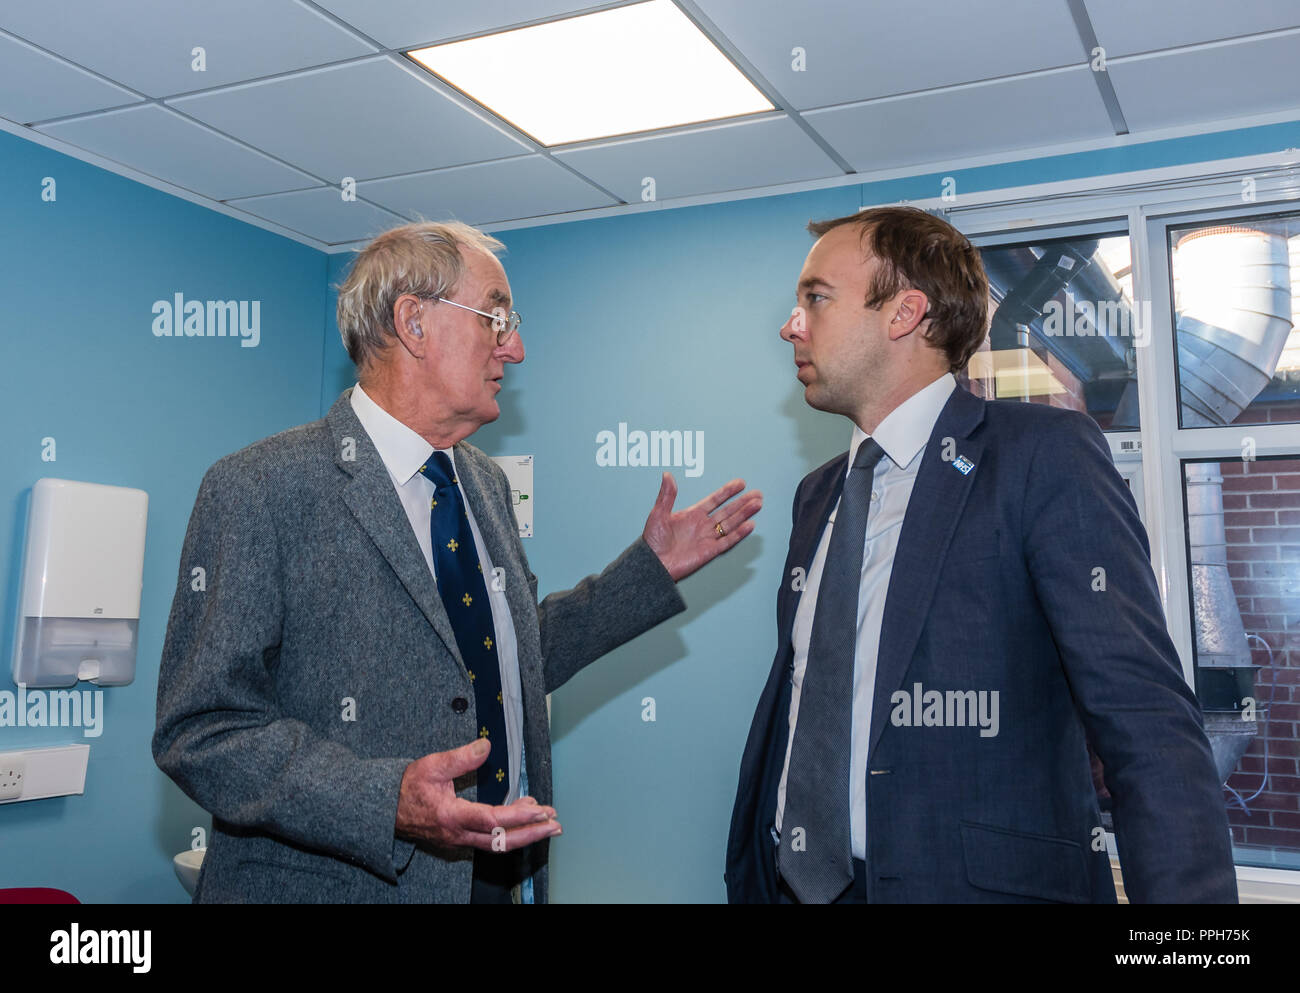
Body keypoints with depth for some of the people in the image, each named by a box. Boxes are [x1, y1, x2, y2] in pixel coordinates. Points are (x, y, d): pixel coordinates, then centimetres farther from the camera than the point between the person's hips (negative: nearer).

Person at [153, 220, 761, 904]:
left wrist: (652, 568, 9)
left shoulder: (486, 484, 8)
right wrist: (384, 802, -30)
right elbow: (200, 729, -18)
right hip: (342, 883, -6)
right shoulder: (257, 489, -15)